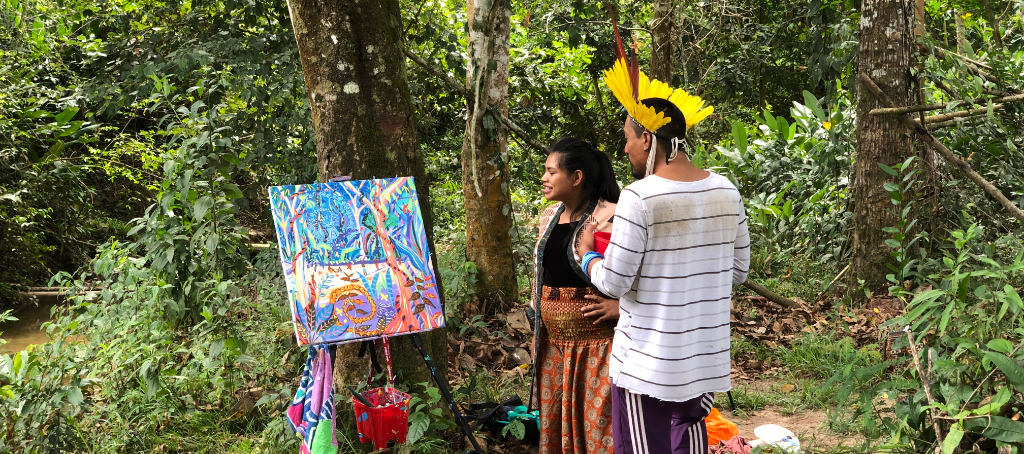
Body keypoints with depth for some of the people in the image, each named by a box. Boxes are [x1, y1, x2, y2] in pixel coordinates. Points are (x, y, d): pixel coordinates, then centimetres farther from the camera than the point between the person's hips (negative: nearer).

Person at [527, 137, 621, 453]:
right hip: (553, 343, 7)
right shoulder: (549, 216, 10)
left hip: (597, 341, -7)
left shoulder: (611, 219, -15)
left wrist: (623, 306, -20)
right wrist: (537, 330, 20)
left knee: (598, 426, -1)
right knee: (555, 423, 14)